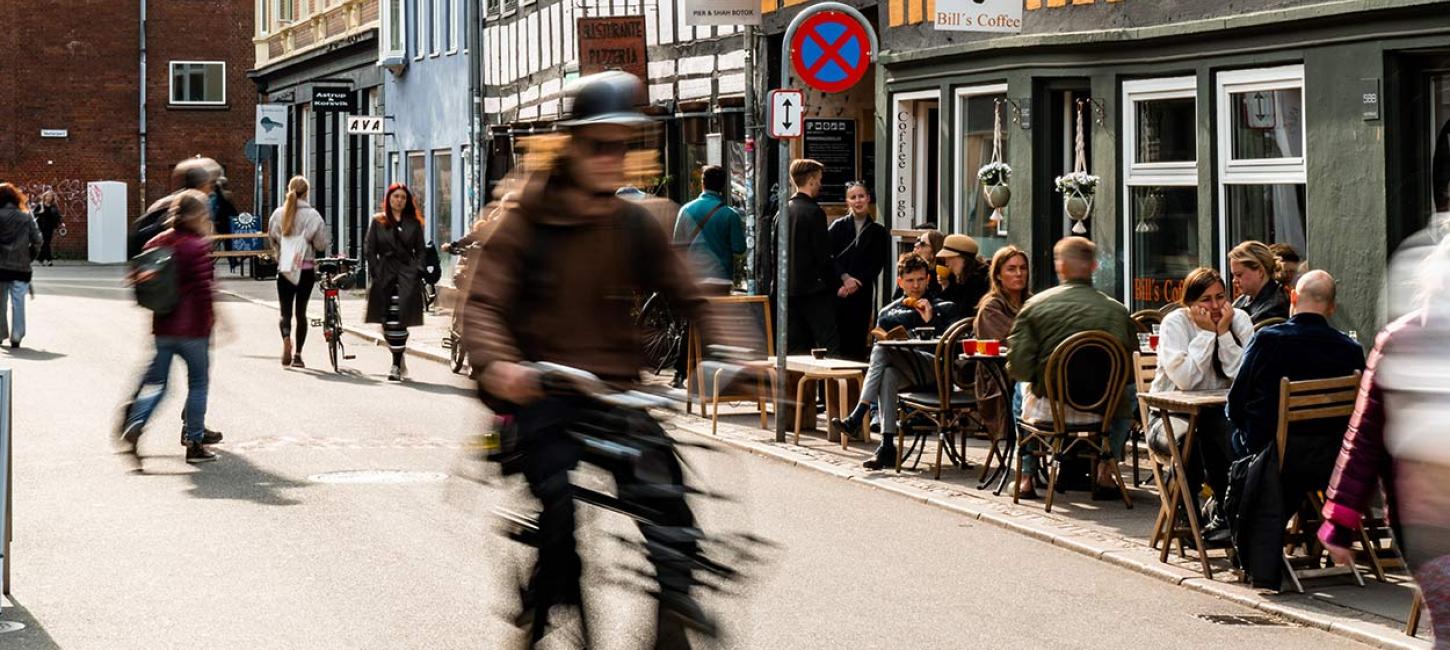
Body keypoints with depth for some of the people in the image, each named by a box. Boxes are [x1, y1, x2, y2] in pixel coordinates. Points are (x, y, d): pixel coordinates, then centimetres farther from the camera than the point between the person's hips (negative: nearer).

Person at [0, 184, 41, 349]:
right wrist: (30, 257, 10)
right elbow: (37, 240, -2)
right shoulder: (26, 217, 1)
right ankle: (16, 338, -1)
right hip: (21, 267, 1)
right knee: (18, 303, 3)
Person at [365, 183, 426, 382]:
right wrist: (375, 272, -4)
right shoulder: (378, 222, 9)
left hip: (407, 275, -1)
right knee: (387, 322, 2)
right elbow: (369, 249, 6)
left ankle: (396, 365, -9)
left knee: (399, 319, -12)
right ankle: (399, 359, 20)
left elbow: (420, 250, 13)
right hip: (384, 274, 1)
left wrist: (418, 271, -1)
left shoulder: (414, 223, 12)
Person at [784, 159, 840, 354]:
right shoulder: (814, 212, -13)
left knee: (795, 347, 10)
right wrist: (834, 283, -5)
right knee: (830, 345, -7)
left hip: (789, 288, 8)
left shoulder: (784, 211, 9)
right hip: (814, 287, -7)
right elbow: (823, 255, -14)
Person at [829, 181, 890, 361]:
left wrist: (856, 282, -8)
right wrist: (845, 277, -13)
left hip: (862, 293, 1)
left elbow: (877, 264, 3)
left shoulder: (878, 232, 9)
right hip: (837, 291, -1)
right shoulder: (838, 226, 7)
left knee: (857, 340, 0)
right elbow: (828, 256, 0)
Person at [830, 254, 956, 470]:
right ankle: (887, 447, -42)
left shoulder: (942, 309, 14)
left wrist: (932, 320, -8)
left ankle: (857, 417, -39)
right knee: (888, 376, -36)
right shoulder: (889, 313, 21)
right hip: (903, 374, 3)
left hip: (935, 370, -3)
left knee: (881, 350, -28)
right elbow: (880, 338, 20)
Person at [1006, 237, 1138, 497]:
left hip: (1048, 410, 0)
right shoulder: (1117, 311, -4)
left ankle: (1026, 475, 36)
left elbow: (1018, 367, -10)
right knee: (1129, 393, 35)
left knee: (1023, 385, 37)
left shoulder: (1035, 305, -5)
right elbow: (1130, 368, -2)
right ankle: (1105, 471, 27)